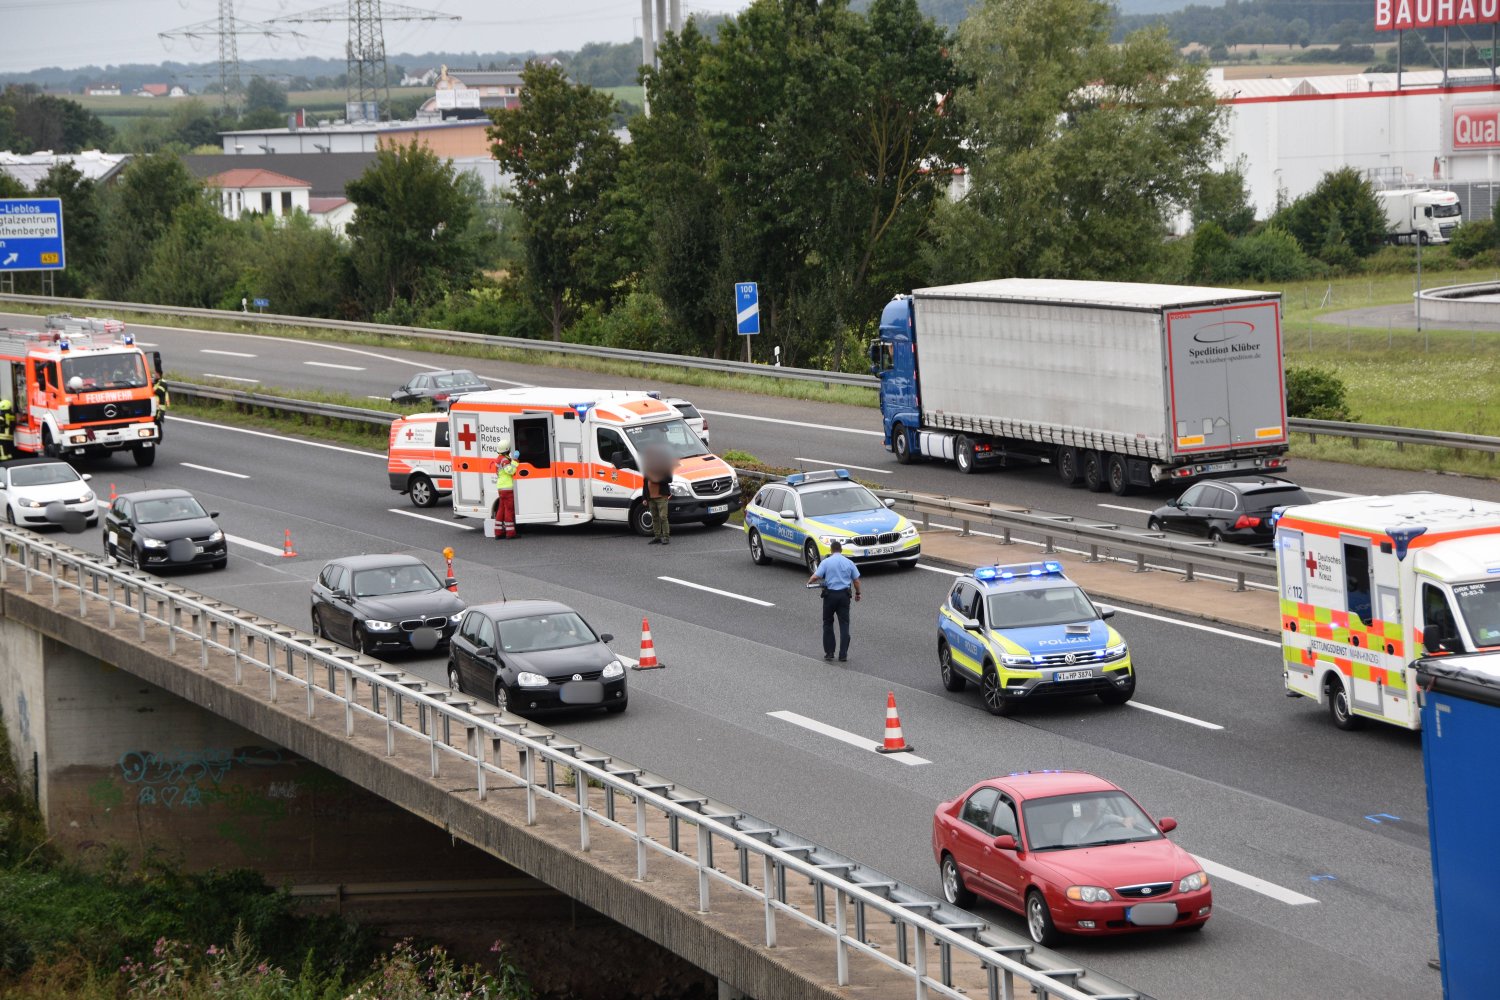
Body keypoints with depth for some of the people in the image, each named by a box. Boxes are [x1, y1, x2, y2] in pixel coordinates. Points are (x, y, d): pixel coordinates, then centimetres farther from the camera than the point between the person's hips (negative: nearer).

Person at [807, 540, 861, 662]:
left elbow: (815, 577, -10)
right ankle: (843, 655, -4)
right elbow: (856, 580, 5)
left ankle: (829, 652, 12)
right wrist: (857, 593, 22)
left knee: (828, 624, 13)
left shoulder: (826, 562, -3)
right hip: (844, 595, 1)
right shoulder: (849, 562, 4)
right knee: (844, 624, 2)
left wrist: (809, 581, 12)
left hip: (830, 594, -1)